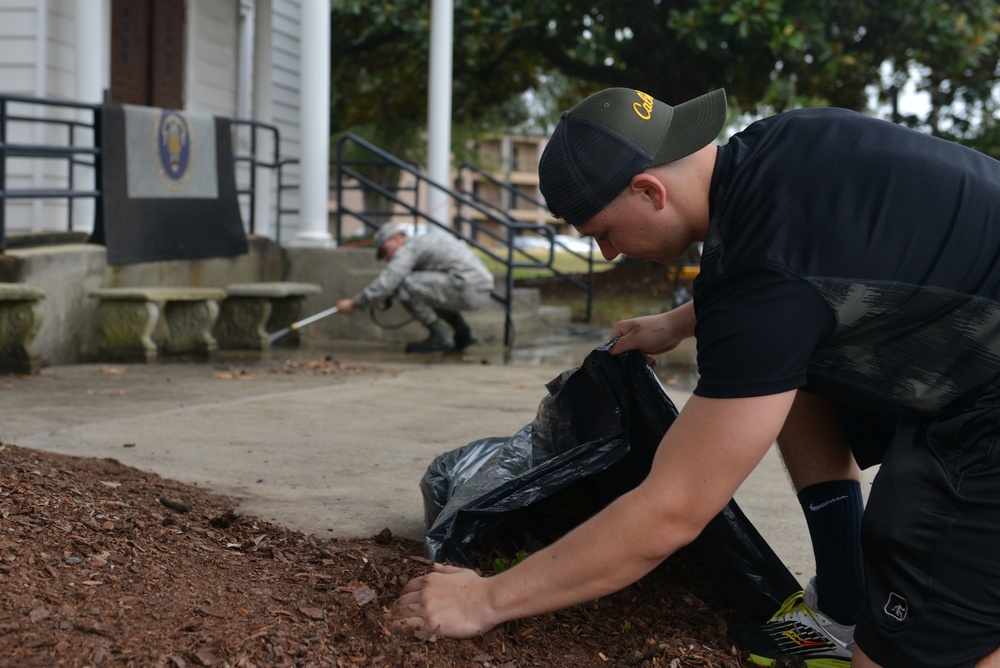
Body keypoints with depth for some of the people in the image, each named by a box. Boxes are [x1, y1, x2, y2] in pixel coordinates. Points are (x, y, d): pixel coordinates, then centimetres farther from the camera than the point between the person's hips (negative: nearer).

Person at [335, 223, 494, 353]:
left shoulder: (408, 248, -2)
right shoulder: (426, 240, 27)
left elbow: (386, 283, -12)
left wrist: (354, 303, -5)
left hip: (467, 287, -10)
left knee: (405, 287, -13)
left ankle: (439, 337, -4)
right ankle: (463, 333, 19)